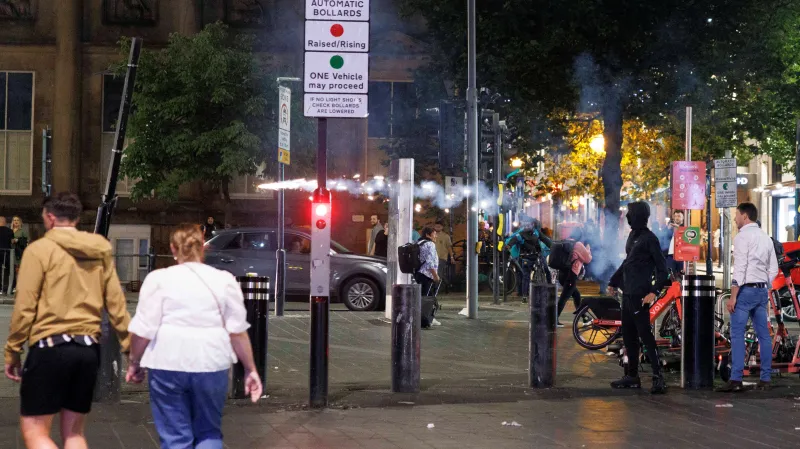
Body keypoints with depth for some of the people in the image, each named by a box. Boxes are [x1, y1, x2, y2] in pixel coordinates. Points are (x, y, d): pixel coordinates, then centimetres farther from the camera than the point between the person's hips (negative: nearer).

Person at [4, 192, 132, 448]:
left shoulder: (39, 249, -5)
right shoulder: (100, 252, 9)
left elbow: (25, 306, -8)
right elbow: (116, 304, 6)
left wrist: (12, 352, 0)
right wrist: (131, 348, 10)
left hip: (50, 347, -5)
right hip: (89, 349, 6)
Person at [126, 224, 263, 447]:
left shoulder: (159, 279, 0)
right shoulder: (224, 280, 5)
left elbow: (143, 330, -2)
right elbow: (238, 330, 4)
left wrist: (135, 363, 12)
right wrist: (250, 370, 11)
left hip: (168, 366, -1)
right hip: (211, 365, 2)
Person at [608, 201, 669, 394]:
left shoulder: (649, 238, -12)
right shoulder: (633, 236, 14)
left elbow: (662, 269, -13)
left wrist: (654, 292, -23)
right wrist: (614, 281, 28)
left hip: (639, 295, -9)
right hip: (627, 293, 9)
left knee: (645, 334, -11)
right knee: (628, 335, 11)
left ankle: (658, 377, -11)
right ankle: (632, 376, 18)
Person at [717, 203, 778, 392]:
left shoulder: (743, 236, -9)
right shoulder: (766, 238, 15)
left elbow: (740, 268, -15)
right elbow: (773, 269, 15)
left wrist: (733, 296, -15)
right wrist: (764, 288, 19)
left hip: (746, 290, -8)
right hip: (762, 291, 8)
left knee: (737, 334, -9)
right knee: (763, 335, 8)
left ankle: (736, 379, -14)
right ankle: (765, 379, 9)